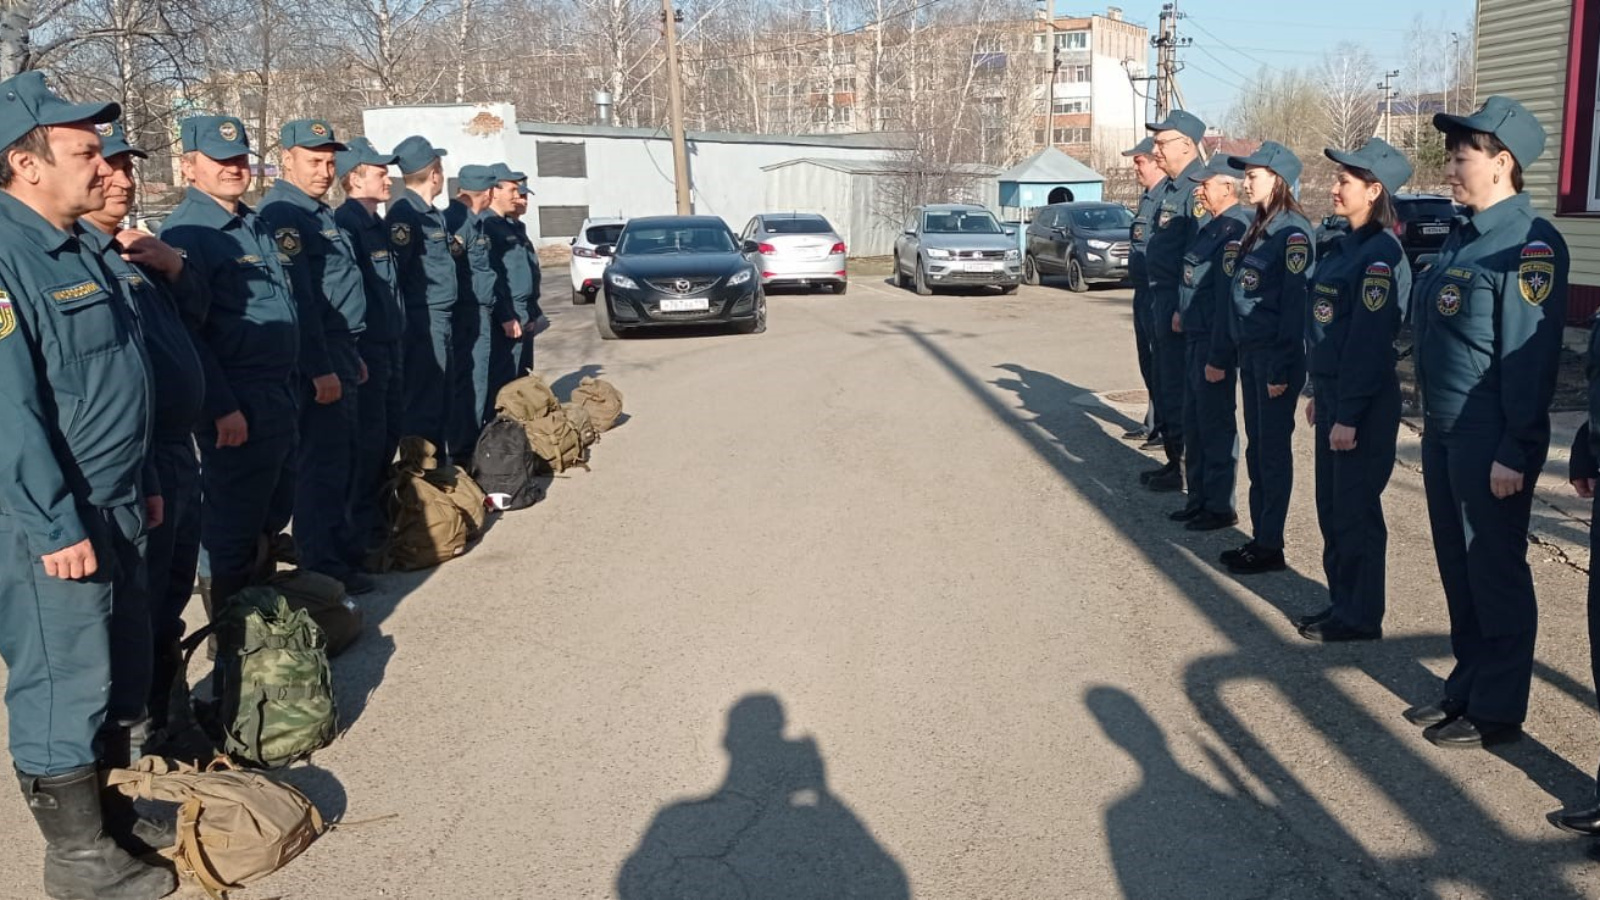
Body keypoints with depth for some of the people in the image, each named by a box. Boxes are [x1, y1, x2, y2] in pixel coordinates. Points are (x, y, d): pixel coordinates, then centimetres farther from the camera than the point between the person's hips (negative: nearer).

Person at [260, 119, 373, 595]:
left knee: (342, 459, 16)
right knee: (323, 462, -4)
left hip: (339, 353, 10)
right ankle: (321, 567, 5)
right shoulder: (282, 213, -14)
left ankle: (344, 548, 28)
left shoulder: (320, 212, 17)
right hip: (316, 359, -10)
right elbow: (297, 300, -21)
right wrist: (321, 369, -23)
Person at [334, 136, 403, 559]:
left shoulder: (379, 225, 15)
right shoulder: (345, 224, -14)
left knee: (390, 431, 15)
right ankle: (360, 529, 8)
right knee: (368, 437, -3)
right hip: (365, 348, -9)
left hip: (391, 345, 9)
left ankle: (377, 510, 29)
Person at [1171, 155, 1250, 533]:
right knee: (1194, 422, 17)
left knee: (1216, 427, 1)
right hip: (1195, 338, 10)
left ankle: (1220, 508, 12)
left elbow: (1228, 300, -23)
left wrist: (1218, 358, -23)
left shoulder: (1234, 231, -20)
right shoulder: (1213, 226, 11)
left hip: (1215, 344, -10)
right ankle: (1199, 499, 29)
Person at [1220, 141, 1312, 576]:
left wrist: (1282, 368, -18)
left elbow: (1295, 303, -17)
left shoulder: (1292, 232, -14)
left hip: (1277, 355, -9)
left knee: (1273, 449, -1)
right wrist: (1241, 351, 13)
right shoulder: (1259, 228, 13)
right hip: (1250, 350, 9)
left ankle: (1271, 546, 8)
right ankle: (1259, 536, 22)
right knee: (1255, 447, 13)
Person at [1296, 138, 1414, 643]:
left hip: (1363, 402, -9)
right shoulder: (1342, 246, 11)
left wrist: (1349, 415, -20)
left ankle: (1361, 617, 14)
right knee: (1331, 506, 15)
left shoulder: (1381, 254, -17)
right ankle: (1341, 602, 28)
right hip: (1332, 392, 9)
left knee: (1355, 509, 1)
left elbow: (1369, 341, -20)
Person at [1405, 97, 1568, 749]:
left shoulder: (1529, 244, -15)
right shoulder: (1463, 237, 12)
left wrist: (1515, 451, -21)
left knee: (1496, 574, 3)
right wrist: (1433, 422, 16)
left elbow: (1530, 356, -19)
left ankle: (1497, 710, 16)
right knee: (1458, 569, 17)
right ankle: (1467, 687, 31)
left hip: (1490, 442, -9)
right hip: (1443, 433, 9)